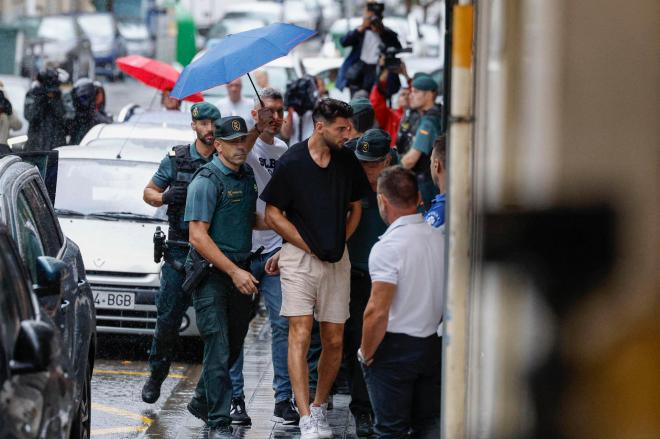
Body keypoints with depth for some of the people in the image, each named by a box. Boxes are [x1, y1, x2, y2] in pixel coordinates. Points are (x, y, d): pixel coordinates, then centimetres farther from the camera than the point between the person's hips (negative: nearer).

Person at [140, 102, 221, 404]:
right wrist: (165, 197, -7)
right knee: (168, 317, 1)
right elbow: (149, 193, 13)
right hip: (180, 251, 0)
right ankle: (156, 376, 18)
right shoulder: (177, 159, 6)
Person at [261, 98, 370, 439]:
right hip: (300, 257, -4)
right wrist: (309, 245, -7)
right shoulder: (291, 162, -9)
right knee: (300, 334, -13)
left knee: (334, 340, 5)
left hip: (337, 258, 4)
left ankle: (320, 407, 23)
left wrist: (340, 241, 5)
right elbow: (272, 214, -5)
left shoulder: (347, 161, 4)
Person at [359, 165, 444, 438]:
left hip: (395, 347, -6)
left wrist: (366, 354, -8)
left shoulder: (387, 247, -17)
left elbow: (378, 311, -20)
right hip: (434, 346, 6)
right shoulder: (441, 238, 3)